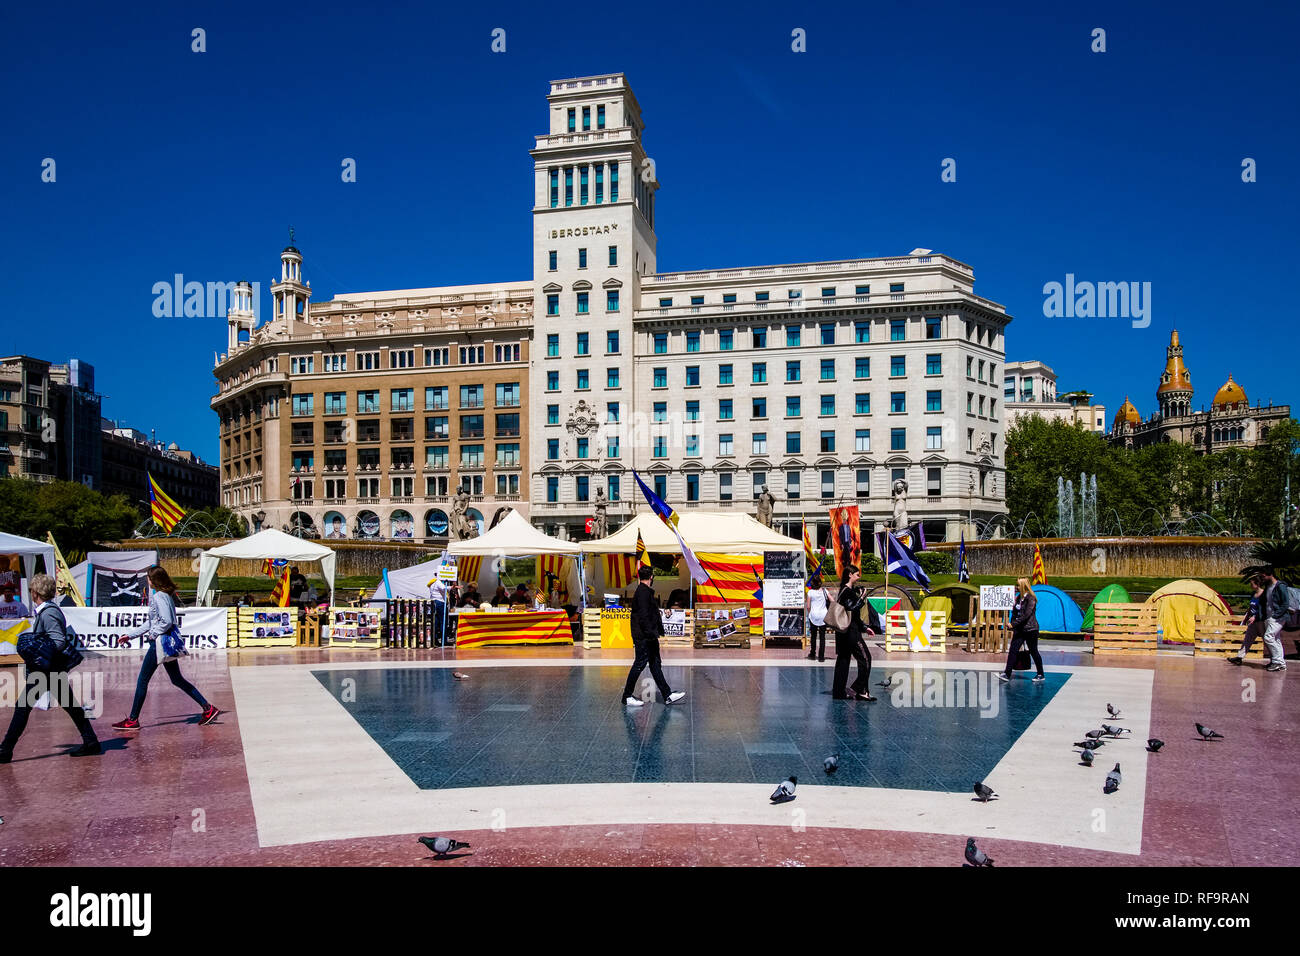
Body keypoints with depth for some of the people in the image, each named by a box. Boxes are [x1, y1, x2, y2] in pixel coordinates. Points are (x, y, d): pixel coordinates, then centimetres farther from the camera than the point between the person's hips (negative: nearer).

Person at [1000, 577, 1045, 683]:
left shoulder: (1031, 598, -13)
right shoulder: (1019, 597, 11)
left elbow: (1026, 614, -20)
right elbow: (1014, 613, 13)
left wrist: (1014, 624, -20)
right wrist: (1013, 629, 9)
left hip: (1030, 629, -7)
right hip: (1019, 629, 7)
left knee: (1034, 652, 5)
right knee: (1013, 650, -1)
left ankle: (1041, 675, 20)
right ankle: (1007, 674, -2)